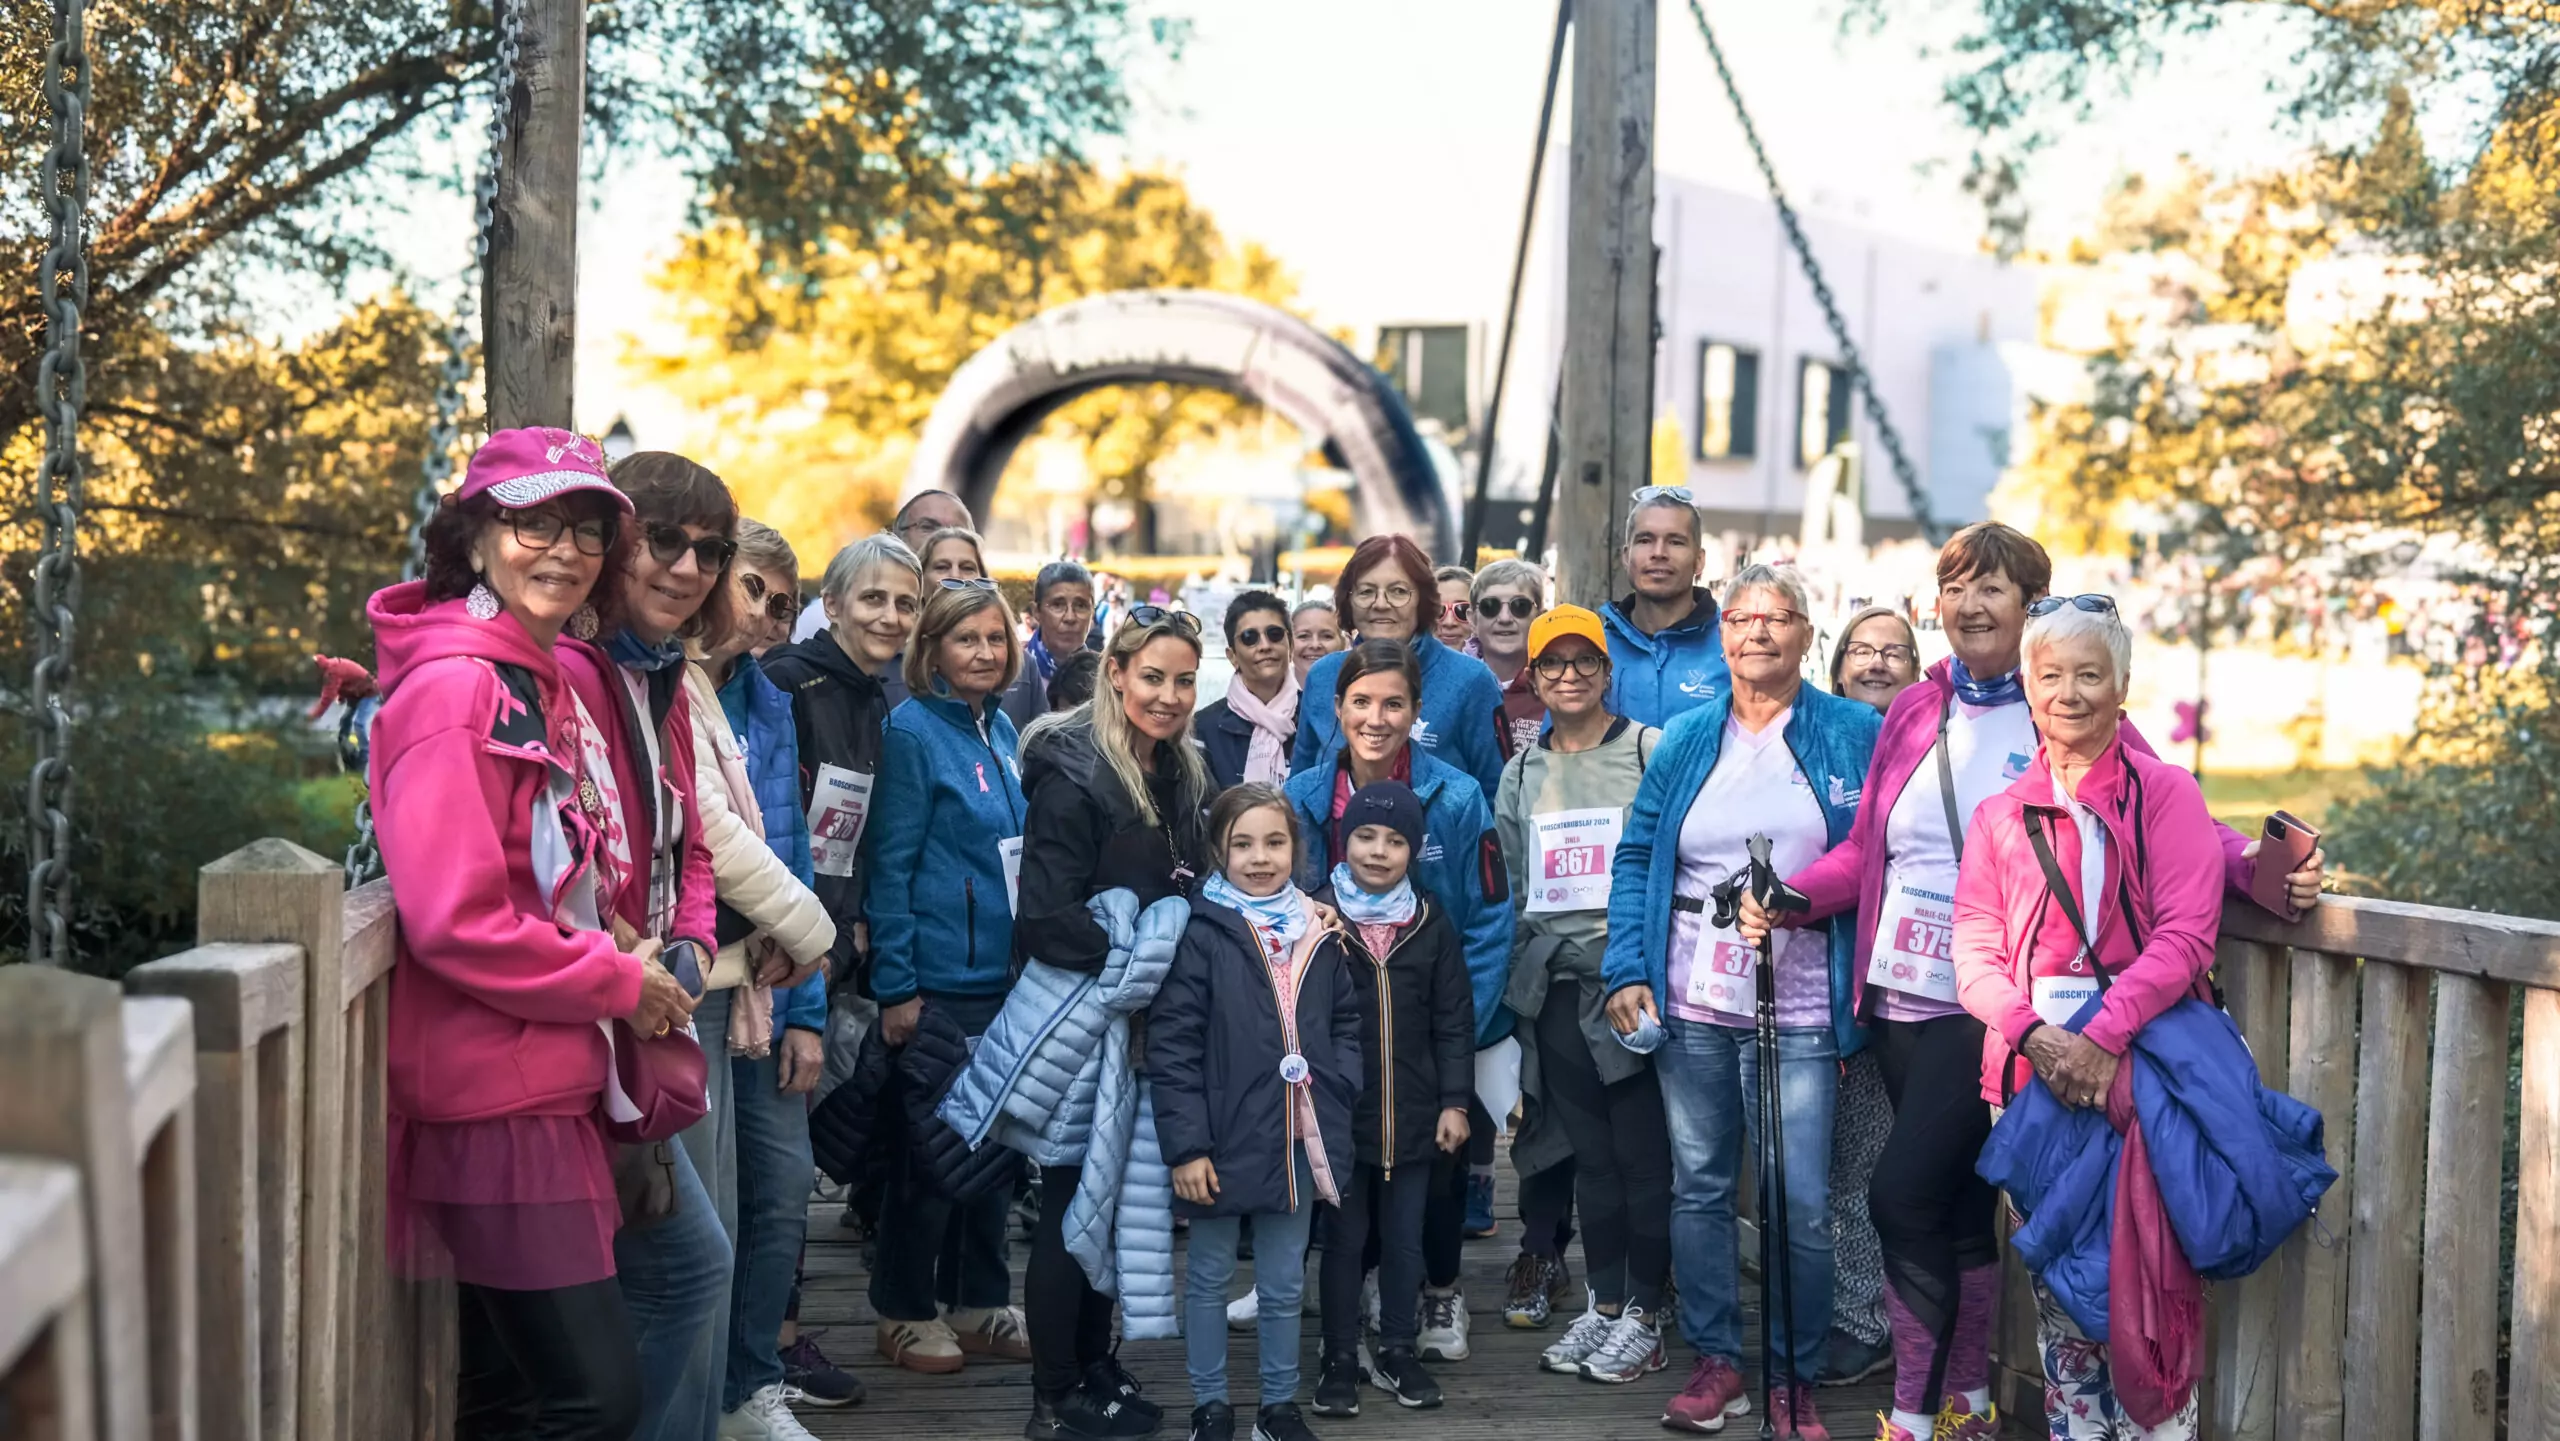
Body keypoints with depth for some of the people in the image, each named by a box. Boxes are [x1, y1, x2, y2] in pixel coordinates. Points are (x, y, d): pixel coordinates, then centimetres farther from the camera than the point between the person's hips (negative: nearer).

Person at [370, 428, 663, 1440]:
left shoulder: (539, 680, 14)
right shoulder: (455, 687, -16)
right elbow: (456, 922, -21)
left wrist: (629, 957, 5)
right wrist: (621, 984, -11)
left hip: (544, 1081, 10)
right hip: (496, 1094, -10)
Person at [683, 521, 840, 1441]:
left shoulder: (765, 700, 13)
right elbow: (707, 830, -18)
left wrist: (806, 1010, 9)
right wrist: (808, 933, -5)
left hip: (762, 980, 8)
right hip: (693, 980, -8)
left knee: (783, 1192, 12)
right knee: (706, 1217, -3)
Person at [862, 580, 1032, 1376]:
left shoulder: (1000, 729, 10)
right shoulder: (912, 730, -11)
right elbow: (889, 864, -13)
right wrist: (895, 987, -17)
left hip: (1005, 974, 7)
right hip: (940, 977, -7)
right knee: (930, 1146, 1)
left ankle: (981, 1302, 24)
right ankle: (906, 1311, 14)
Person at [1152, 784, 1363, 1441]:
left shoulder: (1318, 935, 5)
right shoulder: (1202, 935, -11)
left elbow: (1346, 1022, 16)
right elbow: (1170, 1046, -13)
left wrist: (1336, 1085, 0)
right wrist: (1186, 1145, -16)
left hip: (1298, 1144, 4)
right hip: (1223, 1143, -4)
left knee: (1284, 1285, 14)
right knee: (1208, 1279, 11)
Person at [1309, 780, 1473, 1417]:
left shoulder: (1431, 922, 3)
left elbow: (1454, 1021, 5)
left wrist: (1455, 1102, 2)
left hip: (1413, 1114, 2)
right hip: (1339, 1113, -2)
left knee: (1405, 1239, 11)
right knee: (1343, 1240, 6)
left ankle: (1398, 1352, 25)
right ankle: (1339, 1359, 17)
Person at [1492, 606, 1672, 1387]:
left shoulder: (1651, 752, -1)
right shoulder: (1520, 772, 14)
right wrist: (1519, 979, 14)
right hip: (1556, 985, 5)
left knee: (1643, 1150, -2)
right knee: (1590, 1153, 10)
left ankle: (1643, 1313, 6)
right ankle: (1604, 1302, 19)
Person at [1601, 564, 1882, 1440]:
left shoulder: (1854, 734, 2)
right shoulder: (1686, 740, 9)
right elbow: (1636, 857, 9)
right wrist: (1628, 970, 0)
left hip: (1801, 1004, -3)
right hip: (1693, 998, 3)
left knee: (1801, 1203, -4)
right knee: (1700, 1186, 8)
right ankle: (1715, 1359, 20)